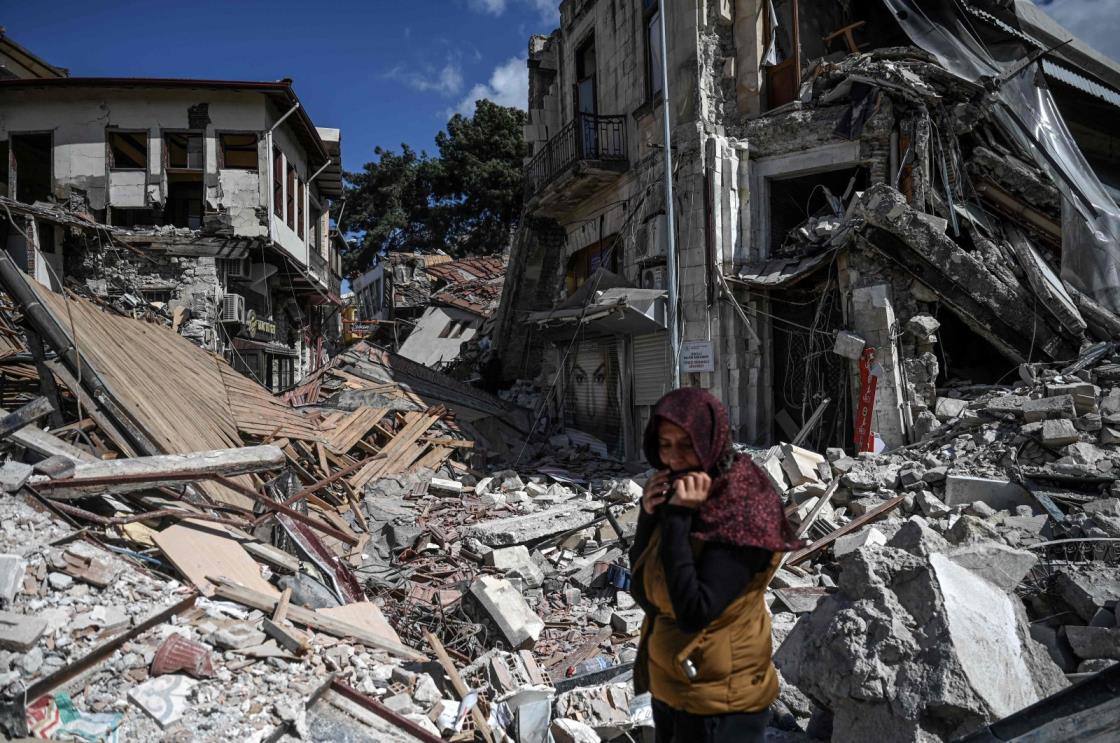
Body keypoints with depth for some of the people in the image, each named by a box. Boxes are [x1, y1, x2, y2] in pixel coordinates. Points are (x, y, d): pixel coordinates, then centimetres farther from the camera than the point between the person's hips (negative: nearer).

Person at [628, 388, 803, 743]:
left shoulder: (742, 511, -22)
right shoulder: (678, 493, -2)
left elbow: (694, 614, -28)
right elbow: (643, 593, 1)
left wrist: (678, 518, -27)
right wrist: (649, 515, -12)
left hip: (720, 702, -7)